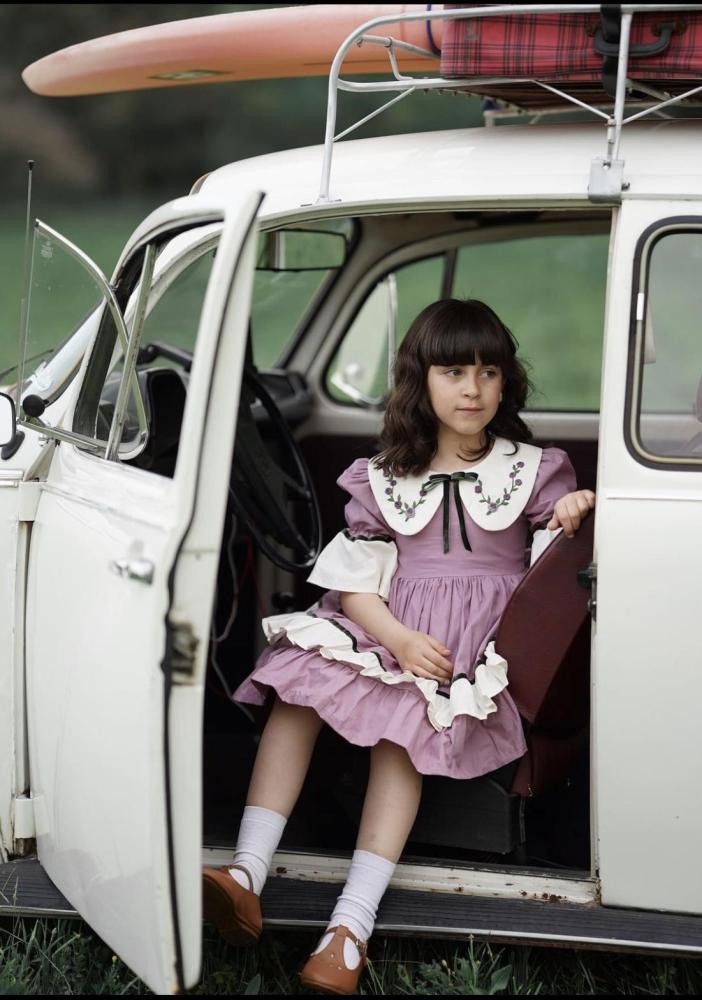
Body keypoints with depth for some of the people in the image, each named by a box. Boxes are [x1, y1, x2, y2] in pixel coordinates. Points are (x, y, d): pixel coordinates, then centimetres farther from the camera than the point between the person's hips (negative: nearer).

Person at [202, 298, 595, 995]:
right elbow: (354, 576, 5)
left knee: (401, 724, -31)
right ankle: (246, 878, -35)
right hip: (385, 625, 3)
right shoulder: (384, 478, 13)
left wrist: (578, 514, -19)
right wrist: (399, 639, -14)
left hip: (477, 643, -3)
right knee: (298, 681, -26)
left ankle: (353, 923, -40)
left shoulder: (531, 471, 11)